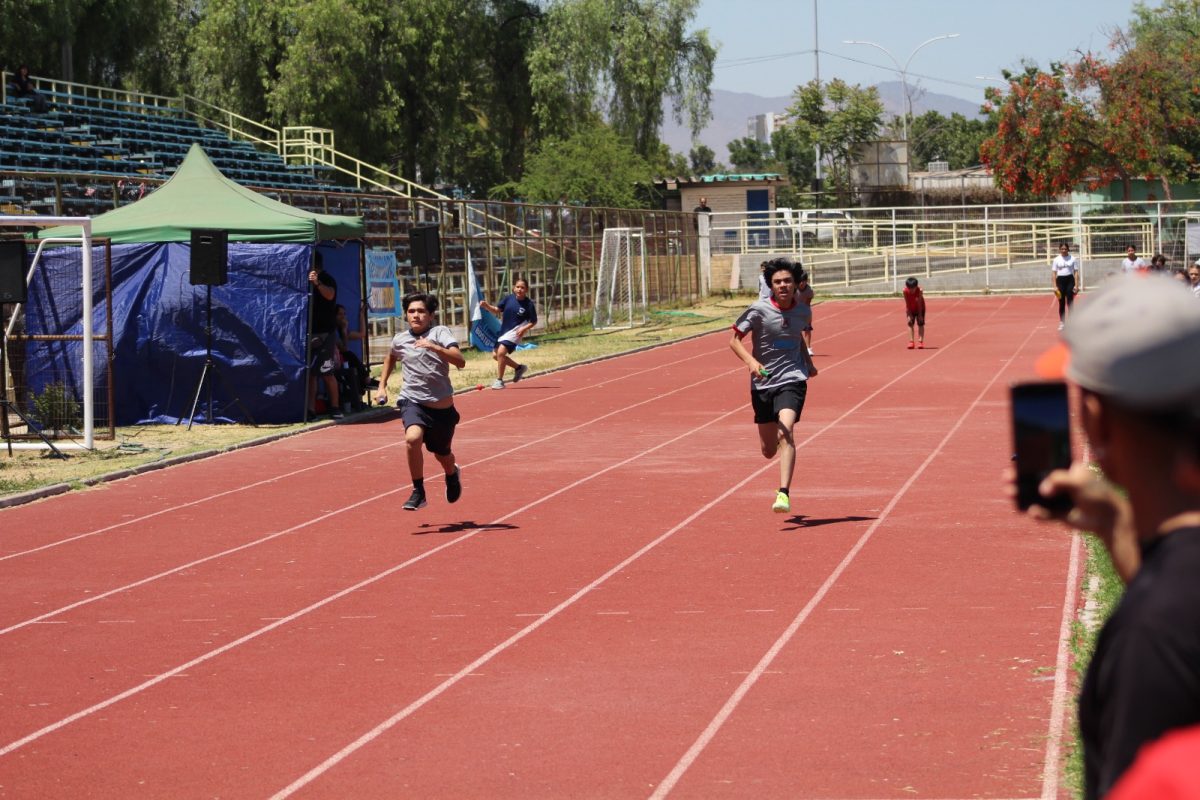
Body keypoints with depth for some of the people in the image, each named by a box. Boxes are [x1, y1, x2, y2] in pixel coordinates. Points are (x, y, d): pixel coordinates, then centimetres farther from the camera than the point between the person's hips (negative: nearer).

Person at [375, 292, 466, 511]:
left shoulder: (440, 333, -8)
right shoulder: (399, 340, 3)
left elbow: (460, 361, -23)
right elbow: (390, 358, 29)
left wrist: (434, 347, -36)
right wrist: (382, 385, 21)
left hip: (442, 407, -1)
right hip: (413, 402, 1)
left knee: (442, 455, 16)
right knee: (413, 438, -30)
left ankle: (452, 474, 55)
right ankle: (418, 491, -15)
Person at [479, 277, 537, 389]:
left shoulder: (529, 304, -12)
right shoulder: (508, 298, -1)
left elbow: (533, 321, -3)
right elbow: (497, 310, 4)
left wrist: (524, 329, -19)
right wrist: (487, 306, -13)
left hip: (515, 332, -7)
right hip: (503, 330, 7)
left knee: (501, 352, -21)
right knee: (495, 355, 10)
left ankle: (499, 380, -8)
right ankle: (519, 368, 30)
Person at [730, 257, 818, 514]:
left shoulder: (803, 311, 2)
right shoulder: (759, 310, -9)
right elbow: (734, 340, -8)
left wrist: (808, 362, 18)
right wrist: (750, 361, -25)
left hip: (792, 379, 0)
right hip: (763, 384, 0)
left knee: (785, 433, -26)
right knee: (768, 450, 11)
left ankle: (784, 494, -32)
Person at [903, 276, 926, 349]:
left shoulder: (919, 291, -30)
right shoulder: (905, 291, -27)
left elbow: (919, 303, -24)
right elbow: (907, 303, -20)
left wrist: (920, 315, -19)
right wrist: (909, 315, -19)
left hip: (919, 308, -1)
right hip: (910, 309, 1)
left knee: (920, 324, -4)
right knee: (910, 324, -4)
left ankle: (920, 341, -5)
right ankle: (911, 341, -4)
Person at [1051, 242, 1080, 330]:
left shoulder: (1073, 259, 2)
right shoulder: (1056, 260, 3)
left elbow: (1076, 273, 2)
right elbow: (1054, 273, 4)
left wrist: (1076, 285, -6)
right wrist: (1055, 286, -3)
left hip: (1070, 280, -1)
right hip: (1060, 280, 1)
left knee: (1070, 303, -2)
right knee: (1061, 303, 4)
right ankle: (1061, 323, 11)